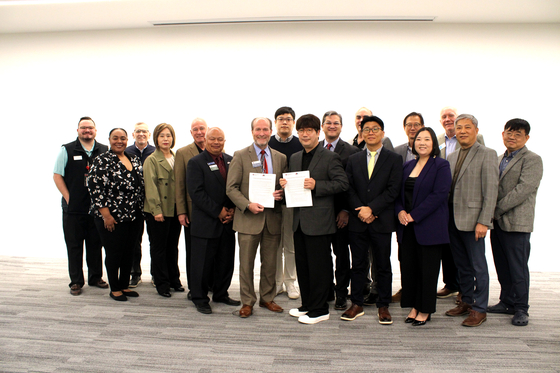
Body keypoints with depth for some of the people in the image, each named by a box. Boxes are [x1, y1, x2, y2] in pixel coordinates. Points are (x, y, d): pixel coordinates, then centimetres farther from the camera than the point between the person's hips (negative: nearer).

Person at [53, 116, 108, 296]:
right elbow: (57, 175, 1)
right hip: (73, 208, -1)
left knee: (95, 244, 11)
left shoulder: (105, 151, 6)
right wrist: (68, 198, -6)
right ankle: (76, 281, 16)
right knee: (74, 245, 5)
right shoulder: (67, 150, 2)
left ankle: (95, 277, 24)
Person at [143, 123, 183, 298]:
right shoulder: (151, 160, -3)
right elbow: (151, 186, -9)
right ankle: (162, 283, 15)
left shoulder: (177, 158, 12)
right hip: (158, 211, -4)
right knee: (159, 247, 5)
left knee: (173, 246, 14)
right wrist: (156, 210, -16)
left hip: (175, 210, 5)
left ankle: (174, 279, 26)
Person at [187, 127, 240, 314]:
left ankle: (221, 294, 30)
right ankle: (200, 299, 19)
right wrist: (218, 212, -14)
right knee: (202, 263, 3)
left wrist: (232, 209, -3)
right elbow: (196, 192, -13)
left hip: (227, 222, 5)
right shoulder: (196, 162, -5)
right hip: (205, 223, -5)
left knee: (226, 261, 13)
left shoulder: (231, 160, 12)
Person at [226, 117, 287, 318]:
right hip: (249, 218, -3)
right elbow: (231, 188, -4)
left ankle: (267, 298, 30)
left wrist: (281, 194, -8)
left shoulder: (280, 158, 9)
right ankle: (247, 302, 21)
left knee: (270, 263, 13)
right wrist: (248, 205, -18)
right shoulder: (240, 156, -1)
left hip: (273, 218, 3)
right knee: (246, 263, 5)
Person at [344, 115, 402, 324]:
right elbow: (349, 189, 5)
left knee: (383, 266, 6)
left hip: (382, 221, -2)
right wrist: (360, 211, -9)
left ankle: (383, 306, 19)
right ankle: (357, 304, 20)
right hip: (358, 221, 2)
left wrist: (371, 208, -15)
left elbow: (393, 190, -7)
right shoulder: (353, 160, 11)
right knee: (358, 264, 9)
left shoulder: (394, 159, 2)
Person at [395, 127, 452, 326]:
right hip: (407, 227, 5)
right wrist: (400, 211, -5)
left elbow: (439, 194, -14)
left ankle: (425, 310, 17)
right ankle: (414, 306, 22)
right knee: (408, 266, 8)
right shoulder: (408, 166, 13)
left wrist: (414, 215, -16)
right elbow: (398, 192, 15)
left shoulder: (441, 165, -5)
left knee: (427, 268, 3)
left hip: (429, 226, -5)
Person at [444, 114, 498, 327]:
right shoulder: (452, 157, 15)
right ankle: (467, 302, 28)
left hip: (472, 220, -6)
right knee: (461, 265, 15)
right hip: (452, 219, 7)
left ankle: (479, 309, 13)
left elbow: (491, 191, -12)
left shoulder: (487, 155, -6)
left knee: (478, 266, 3)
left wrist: (483, 222, -17)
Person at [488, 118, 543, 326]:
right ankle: (507, 302, 25)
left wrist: (497, 209, -16)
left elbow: (523, 190, -17)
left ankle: (521, 309, 11)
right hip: (497, 221, 7)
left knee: (518, 268, 0)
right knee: (502, 266, 13)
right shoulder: (499, 159, 17)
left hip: (517, 223, -7)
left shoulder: (532, 160, -6)